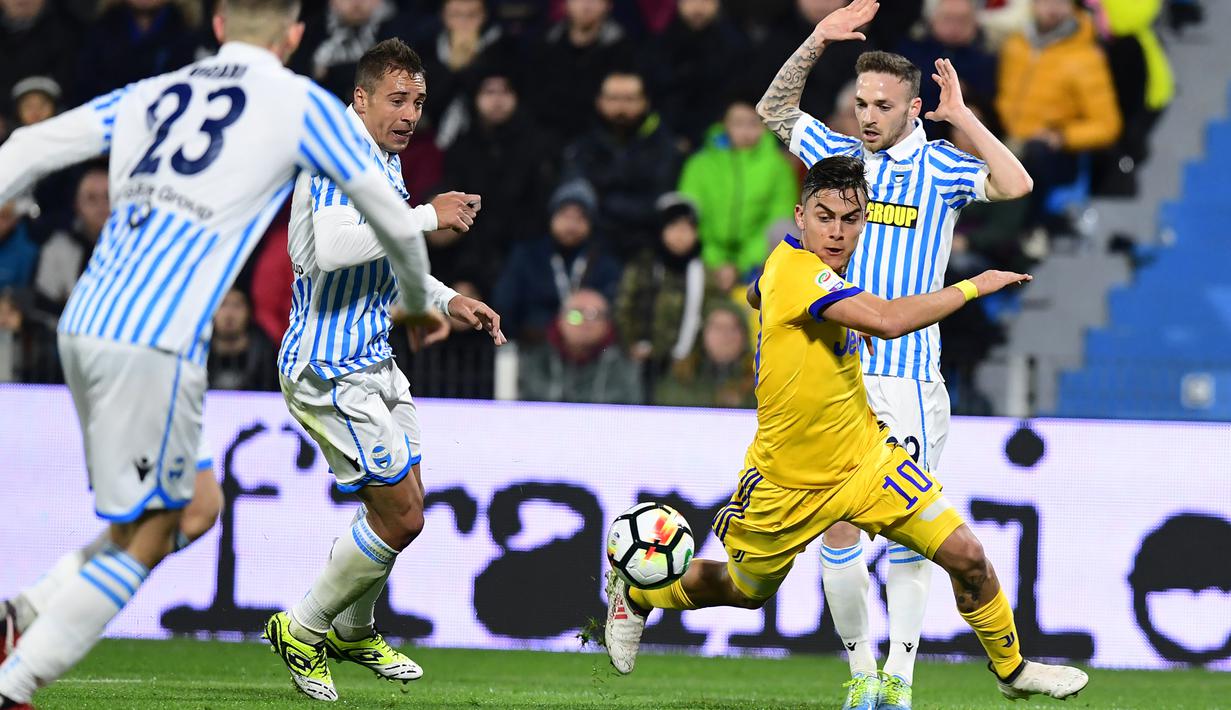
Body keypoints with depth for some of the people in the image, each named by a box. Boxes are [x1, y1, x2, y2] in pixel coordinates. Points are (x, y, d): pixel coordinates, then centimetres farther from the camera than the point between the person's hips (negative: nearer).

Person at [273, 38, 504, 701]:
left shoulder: (386, 160, 15)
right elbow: (333, 251, -33)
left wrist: (448, 301, 16)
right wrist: (425, 217, -28)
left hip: (372, 360, 10)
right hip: (329, 368, -10)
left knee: (397, 509, 16)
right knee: (400, 516, -9)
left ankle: (353, 631, 37)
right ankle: (302, 631, 6)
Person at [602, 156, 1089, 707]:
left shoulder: (803, 266, -1)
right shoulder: (795, 270, -28)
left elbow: (757, 292, 24)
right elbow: (887, 320, -42)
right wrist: (973, 287, -32)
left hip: (865, 460, 7)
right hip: (787, 482, -7)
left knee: (965, 555, -6)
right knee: (743, 592, 17)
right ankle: (634, 593, 45)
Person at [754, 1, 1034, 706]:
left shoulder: (940, 166, 0)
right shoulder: (841, 154, 11)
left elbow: (1016, 184, -15)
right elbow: (775, 109, 21)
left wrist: (963, 116, -14)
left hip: (910, 376, -3)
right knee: (837, 529, 1)